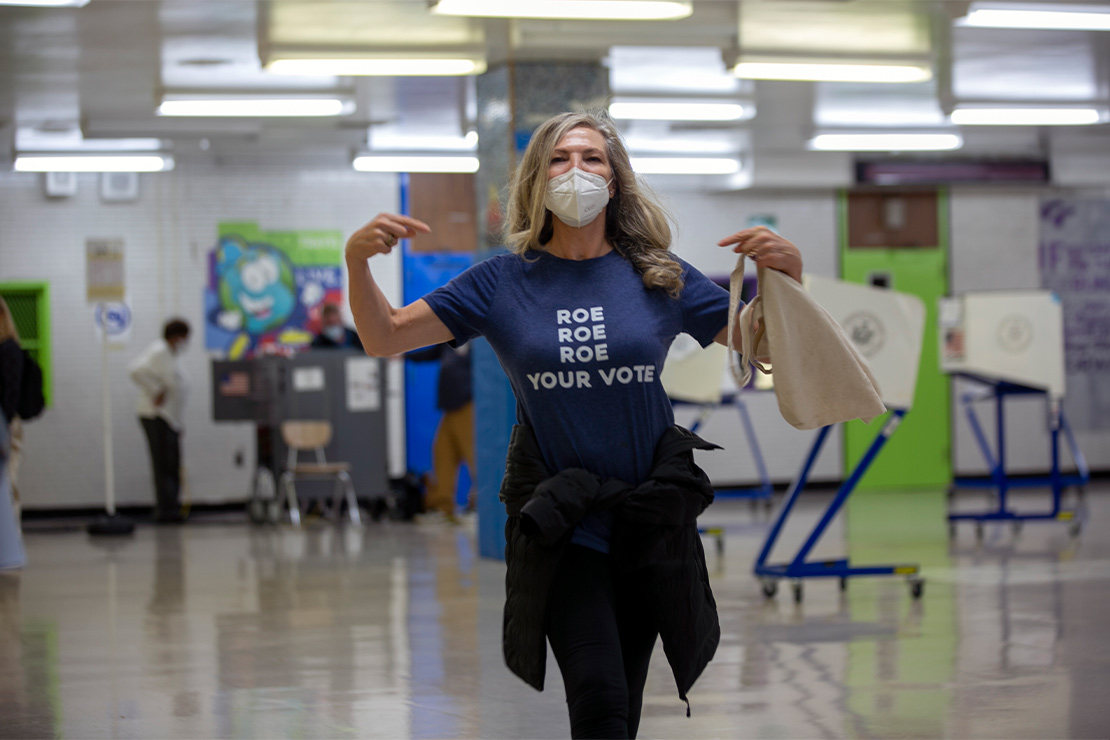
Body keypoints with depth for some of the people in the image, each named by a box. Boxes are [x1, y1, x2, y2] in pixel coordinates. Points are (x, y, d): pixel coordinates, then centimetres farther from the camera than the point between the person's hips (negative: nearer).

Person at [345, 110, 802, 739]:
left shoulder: (659, 276, 1)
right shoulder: (505, 281, -1)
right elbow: (385, 336, 0)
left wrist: (788, 273, -15)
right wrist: (357, 261, -18)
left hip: (652, 519, 2)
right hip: (558, 521, -2)